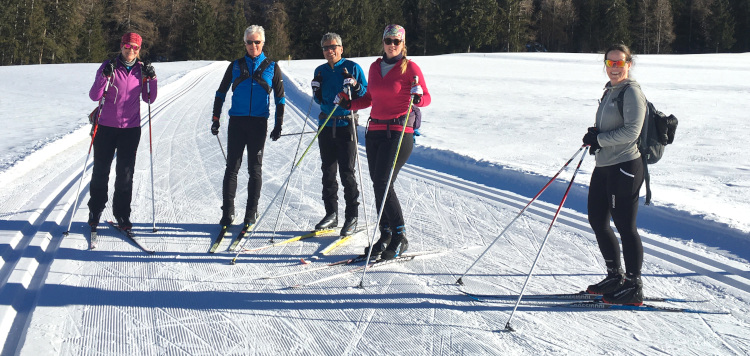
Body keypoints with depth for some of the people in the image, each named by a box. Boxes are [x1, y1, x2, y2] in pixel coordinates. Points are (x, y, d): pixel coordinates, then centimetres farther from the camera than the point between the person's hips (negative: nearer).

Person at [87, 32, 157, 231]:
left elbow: (149, 99, 5)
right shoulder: (108, 67, -4)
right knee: (101, 171, 7)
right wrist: (104, 76, -24)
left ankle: (122, 213, 15)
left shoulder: (141, 69, 3)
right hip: (106, 127, -1)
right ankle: (95, 210, 22)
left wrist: (151, 79, -9)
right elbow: (94, 96, -11)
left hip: (131, 129, 1)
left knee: (125, 173, 3)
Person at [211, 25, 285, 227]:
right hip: (237, 121, 1)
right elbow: (221, 93, 15)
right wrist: (216, 118, 7)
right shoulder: (236, 66, 10)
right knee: (232, 167, 0)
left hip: (259, 123, -1)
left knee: (255, 169, 4)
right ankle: (227, 212, 4)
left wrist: (279, 124, 2)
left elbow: (280, 97, 10)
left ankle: (251, 212, 10)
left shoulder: (271, 67, 7)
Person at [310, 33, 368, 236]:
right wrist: (316, 89, -4)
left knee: (347, 172, -6)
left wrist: (355, 85, -20)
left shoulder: (352, 68, -3)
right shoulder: (321, 71, 10)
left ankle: (352, 217, 1)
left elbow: (366, 94, -2)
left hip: (346, 125, -5)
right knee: (328, 171, 8)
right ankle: (331, 214, 17)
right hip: (326, 125, 5)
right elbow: (320, 101, 15)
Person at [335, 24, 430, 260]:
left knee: (383, 183, -15)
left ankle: (399, 238, -5)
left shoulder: (410, 68, -4)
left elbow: (426, 98, -5)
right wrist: (349, 103, 8)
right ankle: (385, 235, 16)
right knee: (378, 186, 6)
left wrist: (418, 97, -26)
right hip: (375, 131, 6)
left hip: (399, 132, -6)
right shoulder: (375, 67, 13)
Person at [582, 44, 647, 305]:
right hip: (604, 166, 10)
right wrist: (595, 135, 5)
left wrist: (599, 138, -14)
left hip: (625, 166, -10)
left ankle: (634, 288, 3)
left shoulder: (632, 92, -11)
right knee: (597, 221, 14)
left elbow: (631, 131, -20)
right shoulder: (610, 91, 16)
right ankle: (615, 277, 28)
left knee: (625, 226, -5)